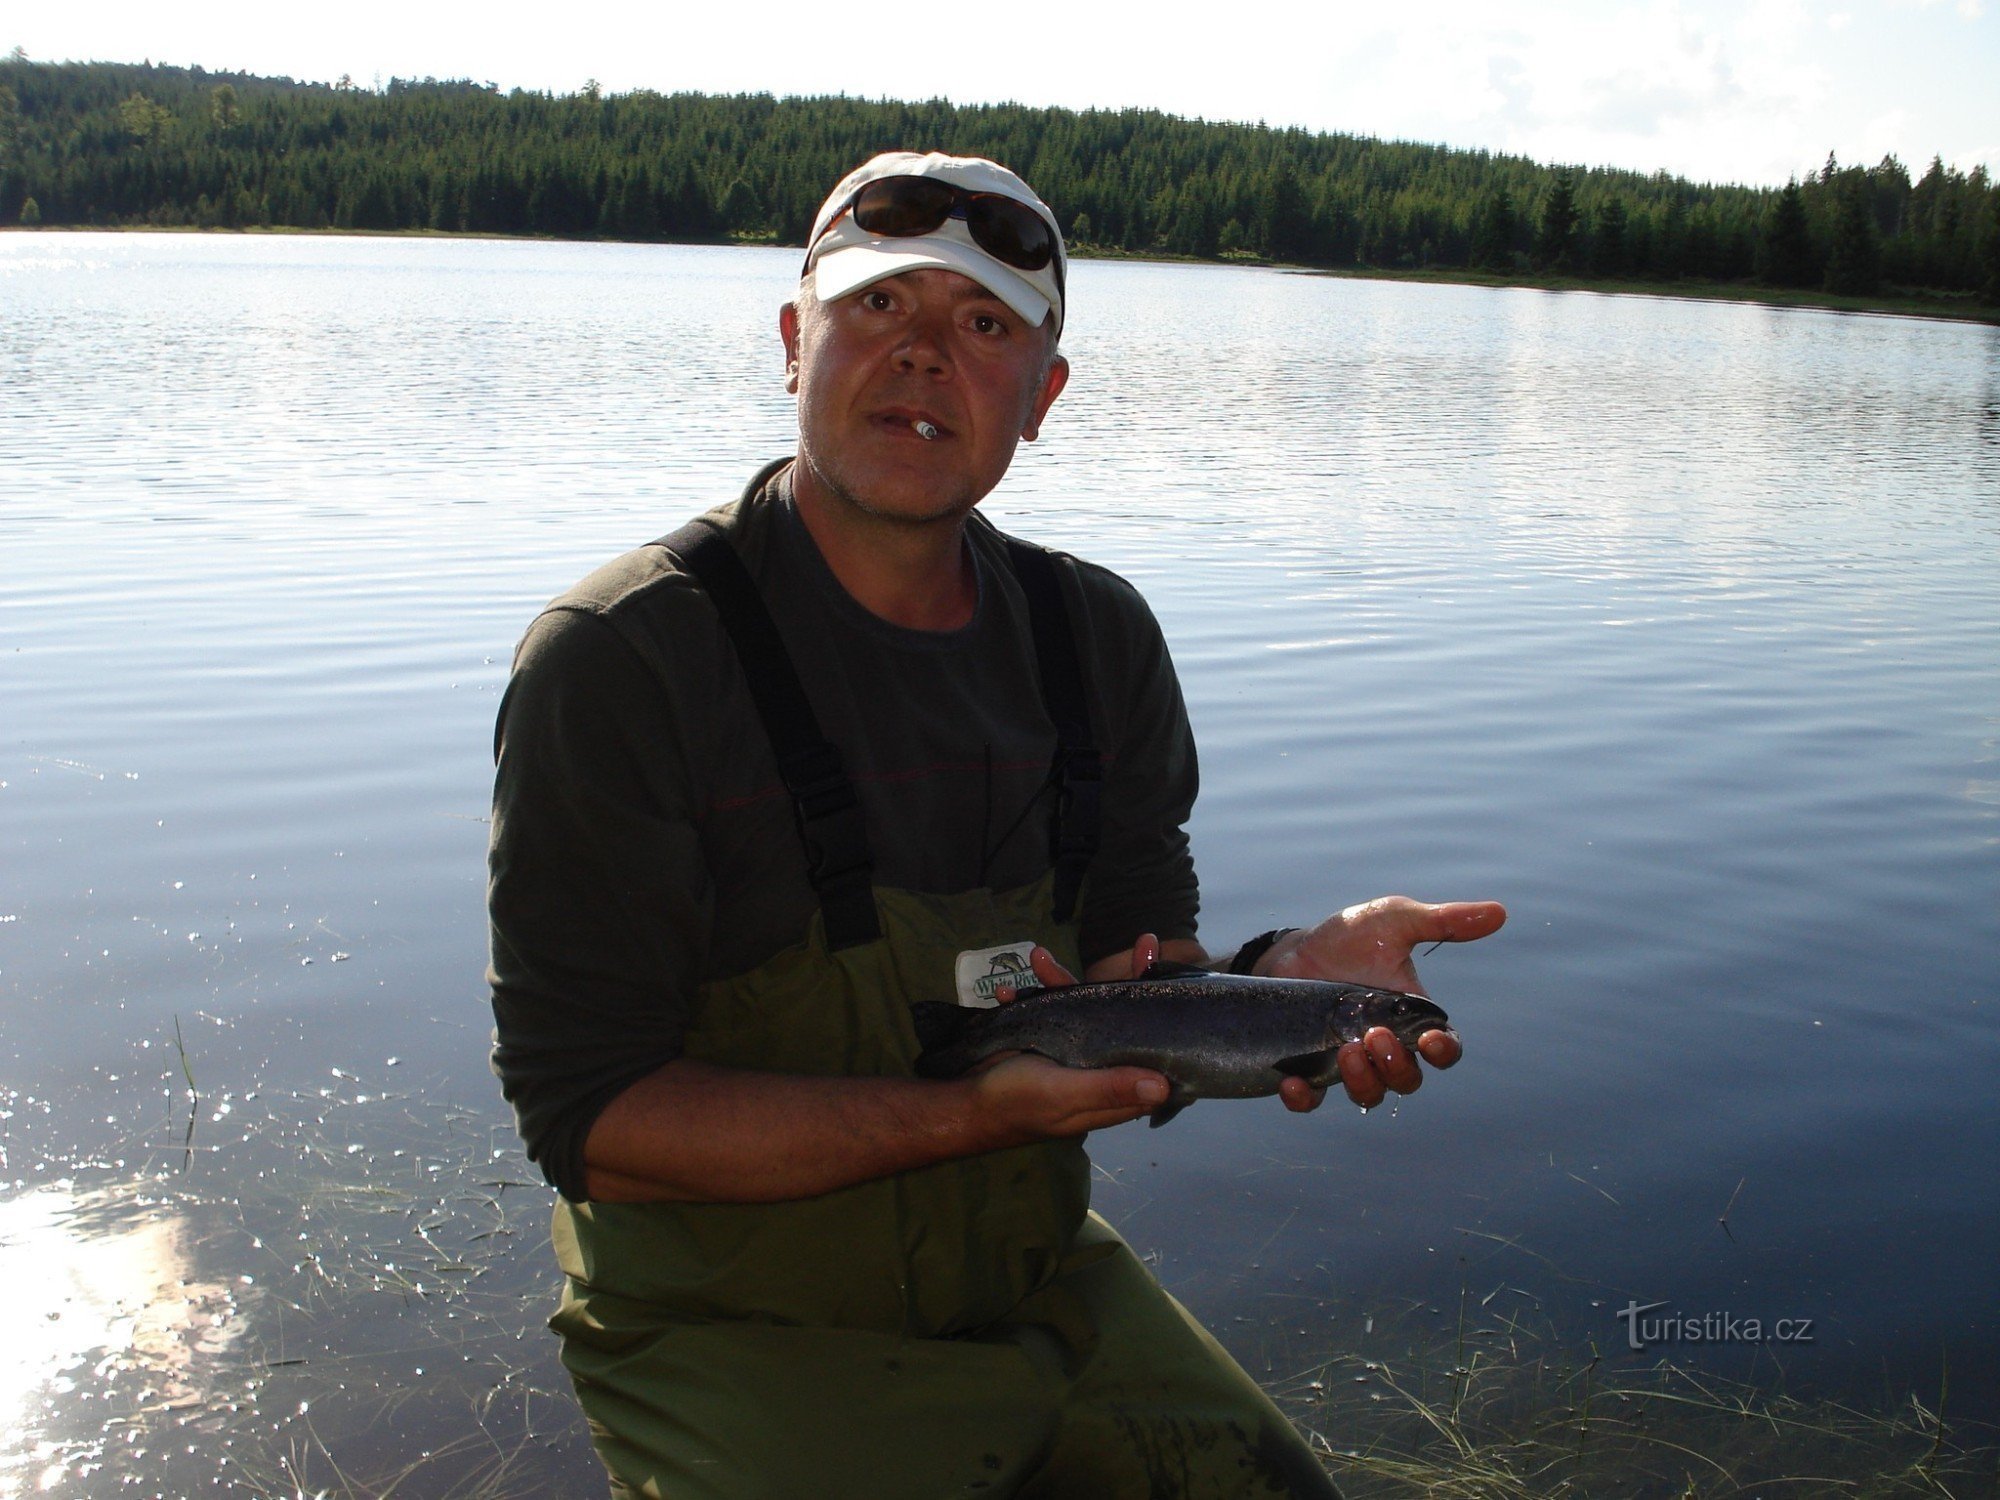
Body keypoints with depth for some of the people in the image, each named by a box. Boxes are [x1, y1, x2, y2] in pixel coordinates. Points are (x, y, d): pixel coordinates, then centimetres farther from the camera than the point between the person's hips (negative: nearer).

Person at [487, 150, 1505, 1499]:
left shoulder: (1100, 639, 1)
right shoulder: (620, 662, -17)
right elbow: (588, 1119, -19)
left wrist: (1284, 978, -19)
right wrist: (973, 1114, -28)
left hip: (1043, 1280, 5)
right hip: (741, 1329, -4)